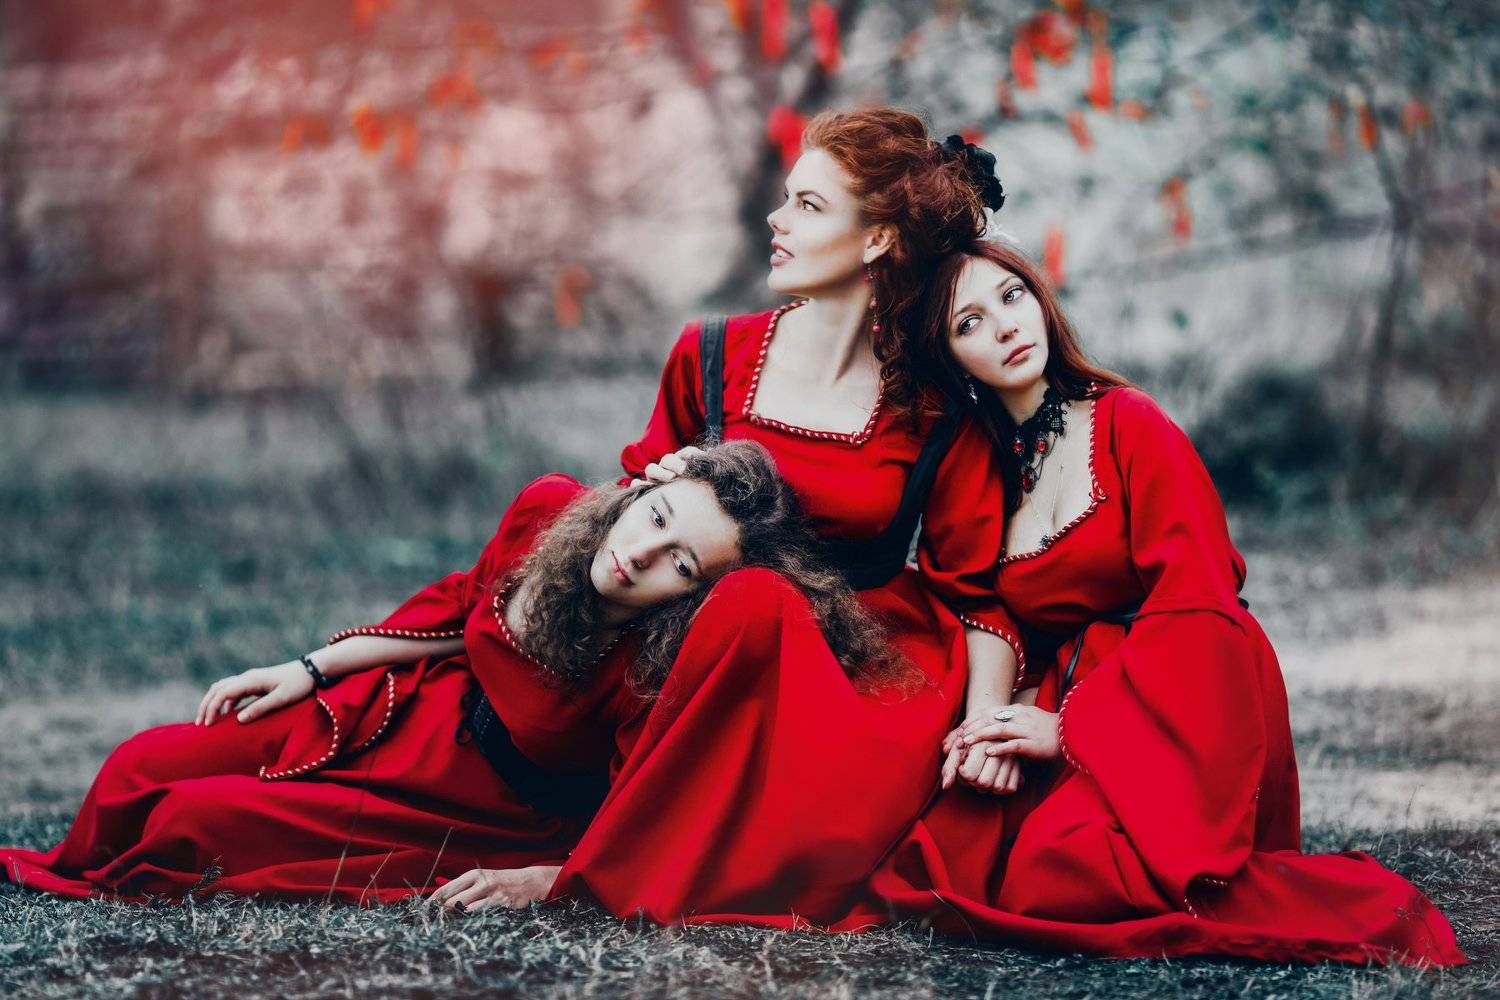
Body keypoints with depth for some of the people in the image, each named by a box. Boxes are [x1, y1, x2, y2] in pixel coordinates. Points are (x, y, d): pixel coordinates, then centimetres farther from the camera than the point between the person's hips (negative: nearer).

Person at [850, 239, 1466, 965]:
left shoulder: (1128, 425, -3)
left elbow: (1195, 605, -11)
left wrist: (1070, 727, -15)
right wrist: (992, 727, -11)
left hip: (1175, 711, -6)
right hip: (1057, 707, 6)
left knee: (1055, 875, -32)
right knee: (925, 855, -20)